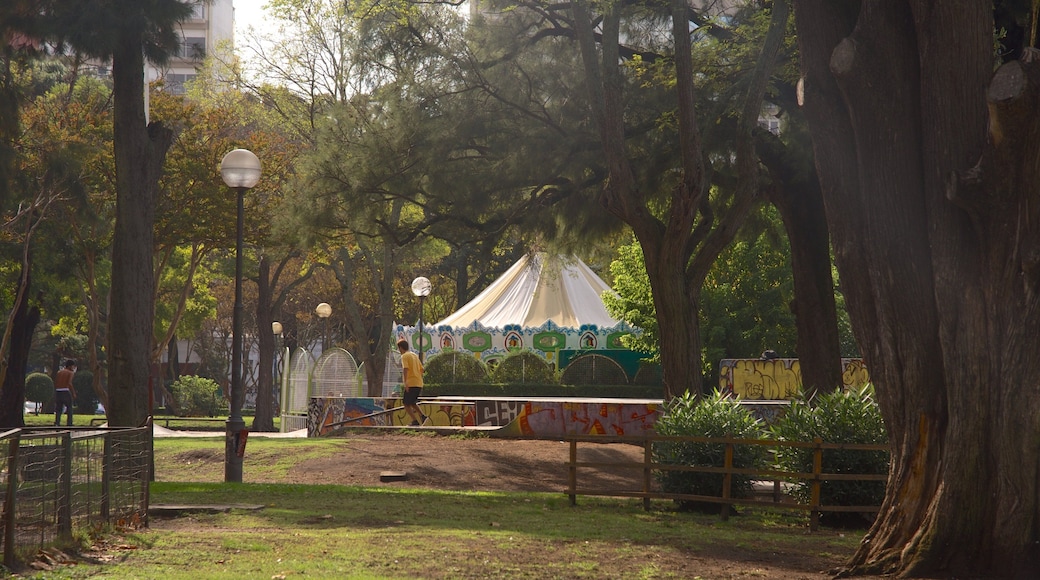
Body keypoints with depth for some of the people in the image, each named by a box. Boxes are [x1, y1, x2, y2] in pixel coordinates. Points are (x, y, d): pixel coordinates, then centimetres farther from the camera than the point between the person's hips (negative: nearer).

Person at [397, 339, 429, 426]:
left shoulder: (404, 356, -6)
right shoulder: (415, 355, 19)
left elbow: (406, 368, -22)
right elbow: (421, 369, 20)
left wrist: (405, 382, -29)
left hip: (411, 384, -8)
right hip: (419, 384, 8)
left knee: (407, 404, 2)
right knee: (412, 403, 20)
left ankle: (415, 421, -8)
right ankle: (423, 416, 2)